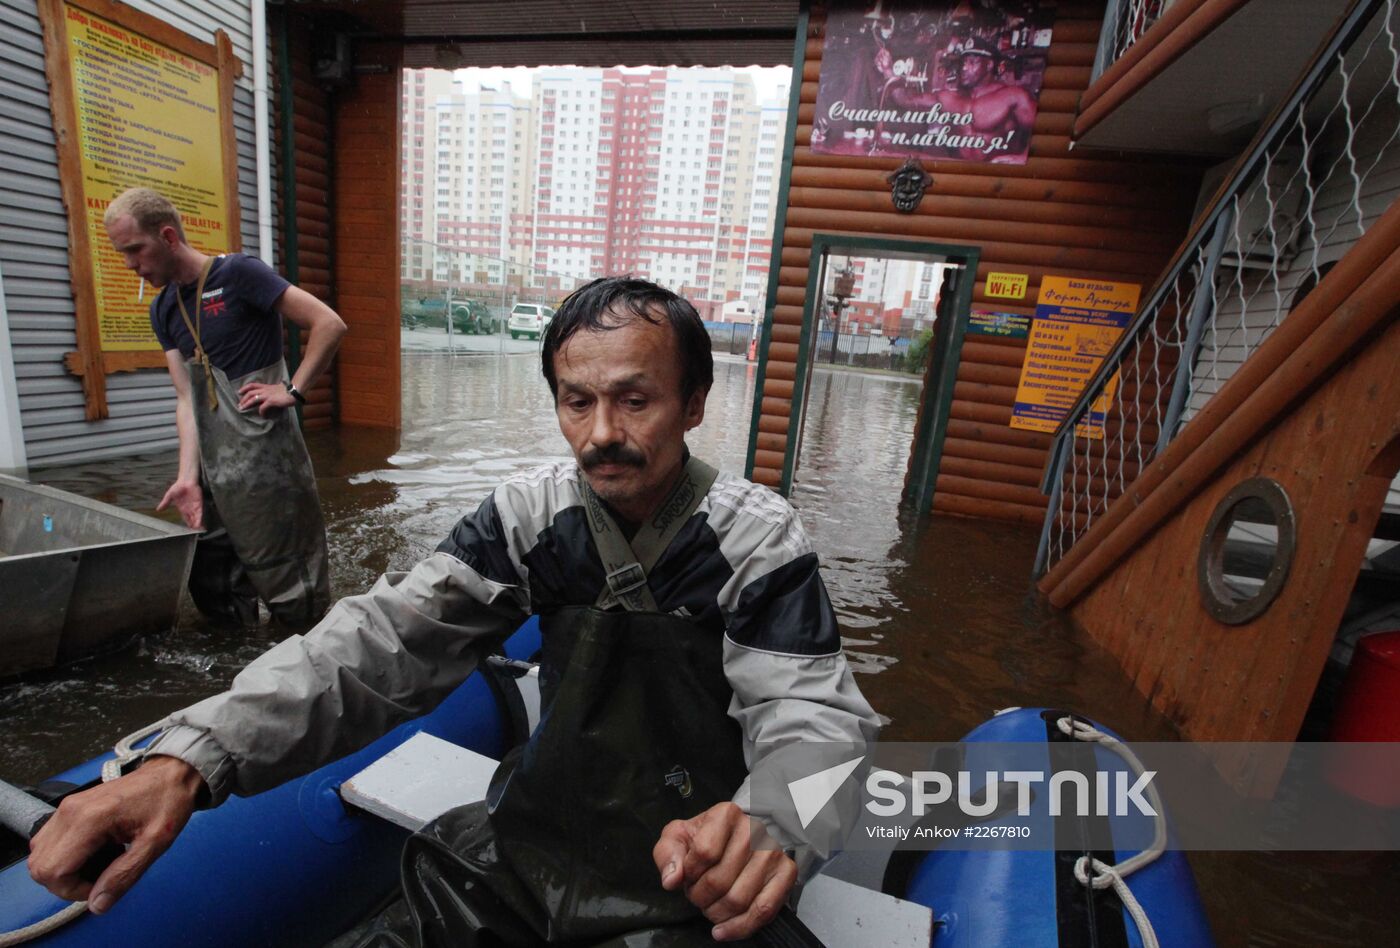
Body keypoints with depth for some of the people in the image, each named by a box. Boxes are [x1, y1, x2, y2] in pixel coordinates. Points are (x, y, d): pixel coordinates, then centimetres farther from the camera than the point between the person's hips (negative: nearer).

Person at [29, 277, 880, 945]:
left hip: (691, 847, -2)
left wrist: (764, 825, -43)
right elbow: (387, 637, -16)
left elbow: (814, 717, -21)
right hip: (549, 803, 3)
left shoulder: (759, 539, -19)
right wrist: (191, 758, -30)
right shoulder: (531, 510, -9)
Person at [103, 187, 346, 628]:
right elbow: (187, 400, 7)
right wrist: (188, 476, -3)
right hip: (214, 466, 8)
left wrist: (291, 390, -14)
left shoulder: (239, 273, -6)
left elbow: (330, 324, -13)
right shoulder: (163, 310, 14)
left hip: (265, 461, -8)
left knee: (291, 595, 0)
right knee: (210, 585, 17)